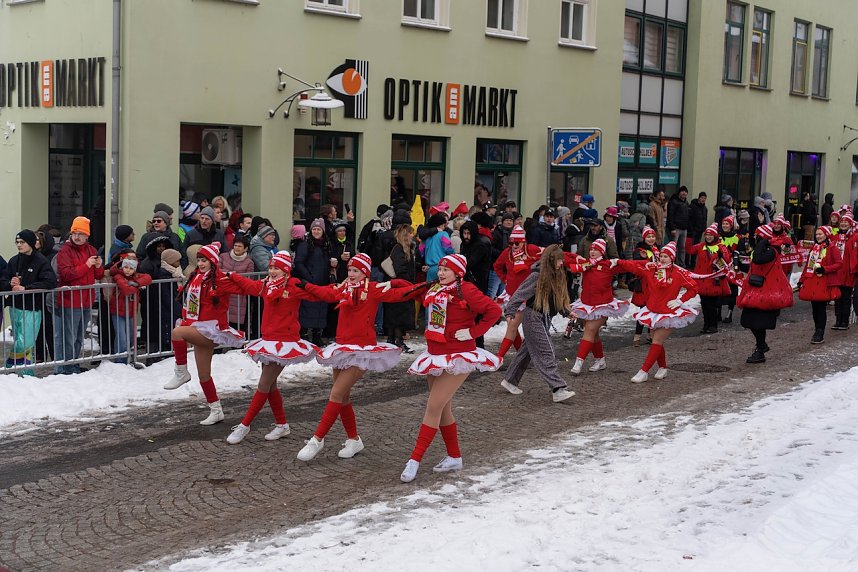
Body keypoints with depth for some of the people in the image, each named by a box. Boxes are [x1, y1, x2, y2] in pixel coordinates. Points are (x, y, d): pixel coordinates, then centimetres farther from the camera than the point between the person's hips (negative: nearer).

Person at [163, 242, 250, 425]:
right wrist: (185, 320, 12)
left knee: (177, 333, -31)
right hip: (198, 330, 8)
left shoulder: (221, 280, -12)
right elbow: (189, 303, 18)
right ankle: (216, 411, 24)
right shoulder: (195, 278, 10)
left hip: (212, 329, -8)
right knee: (203, 374, 11)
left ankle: (181, 373, -14)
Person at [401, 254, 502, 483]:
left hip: (457, 357, -8)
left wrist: (473, 332, -17)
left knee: (433, 408, -10)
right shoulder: (435, 290, 8)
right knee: (443, 409, 14)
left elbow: (494, 310, -17)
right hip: (436, 356, 8)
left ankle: (415, 460, -7)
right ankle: (454, 457, 28)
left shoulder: (465, 291, -14)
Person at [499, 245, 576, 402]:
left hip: (544, 318, 9)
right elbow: (520, 294, -16)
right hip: (533, 317, -9)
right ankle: (558, 390, -13)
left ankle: (510, 381, 28)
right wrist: (510, 312, -17)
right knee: (546, 353, -11)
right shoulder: (537, 276, -17)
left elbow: (559, 297, 16)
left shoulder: (557, 275, 6)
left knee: (527, 350, 16)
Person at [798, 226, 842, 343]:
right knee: (815, 307, 7)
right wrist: (802, 280, 15)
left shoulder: (832, 248, -2)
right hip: (811, 282, 6)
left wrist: (824, 269, -20)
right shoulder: (814, 248, 18)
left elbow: (839, 264, -9)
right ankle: (817, 331, 15)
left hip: (824, 283, -6)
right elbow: (807, 265, 20)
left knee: (821, 308, -4)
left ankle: (820, 334, -1)